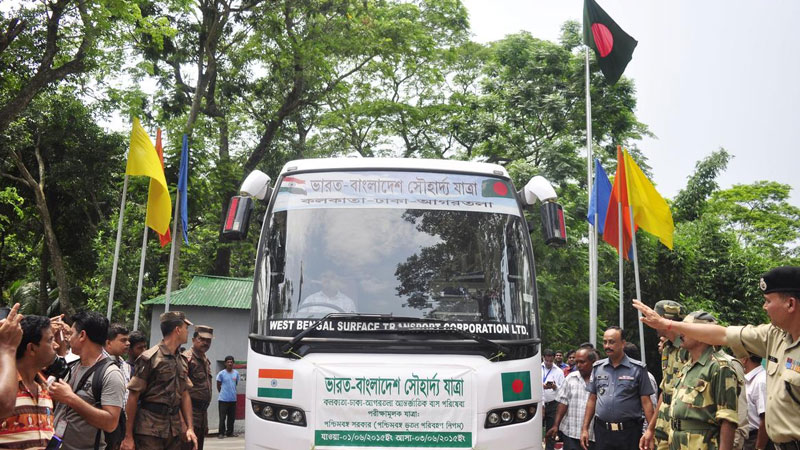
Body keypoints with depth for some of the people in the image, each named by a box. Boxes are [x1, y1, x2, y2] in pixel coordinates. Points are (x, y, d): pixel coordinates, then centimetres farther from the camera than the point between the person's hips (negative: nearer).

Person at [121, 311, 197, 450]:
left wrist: (190, 428, 5)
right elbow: (133, 397, -8)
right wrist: (128, 436, -11)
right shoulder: (150, 358, -8)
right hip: (150, 431, -6)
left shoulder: (181, 361, 12)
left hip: (174, 431, 6)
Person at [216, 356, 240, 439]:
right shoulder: (221, 373, -6)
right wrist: (223, 393, 8)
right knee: (222, 417, -4)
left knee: (232, 417, 8)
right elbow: (218, 385, 3)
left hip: (233, 399, 4)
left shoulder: (236, 373, 5)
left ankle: (230, 432, 18)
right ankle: (221, 433, 3)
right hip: (223, 399, -4)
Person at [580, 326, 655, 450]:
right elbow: (592, 400, 12)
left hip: (629, 431, -3)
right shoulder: (597, 368, 8)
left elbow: (646, 402, -3)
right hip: (602, 430, 3)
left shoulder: (637, 369, -2)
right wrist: (585, 429, 7)